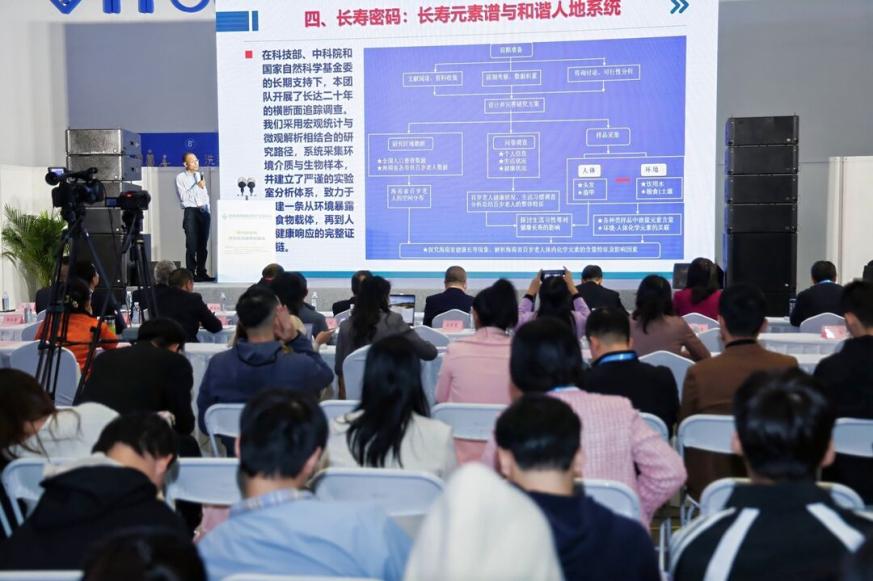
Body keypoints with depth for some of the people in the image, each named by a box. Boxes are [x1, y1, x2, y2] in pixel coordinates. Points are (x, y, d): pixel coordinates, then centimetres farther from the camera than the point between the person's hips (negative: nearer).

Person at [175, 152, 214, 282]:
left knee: (203, 244, 6)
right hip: (190, 211, -6)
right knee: (192, 245, -8)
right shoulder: (180, 177, -1)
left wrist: (208, 212, 13)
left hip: (203, 211, 6)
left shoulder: (200, 175, 18)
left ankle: (201, 272, 11)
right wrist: (197, 186, -17)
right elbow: (183, 196, -13)